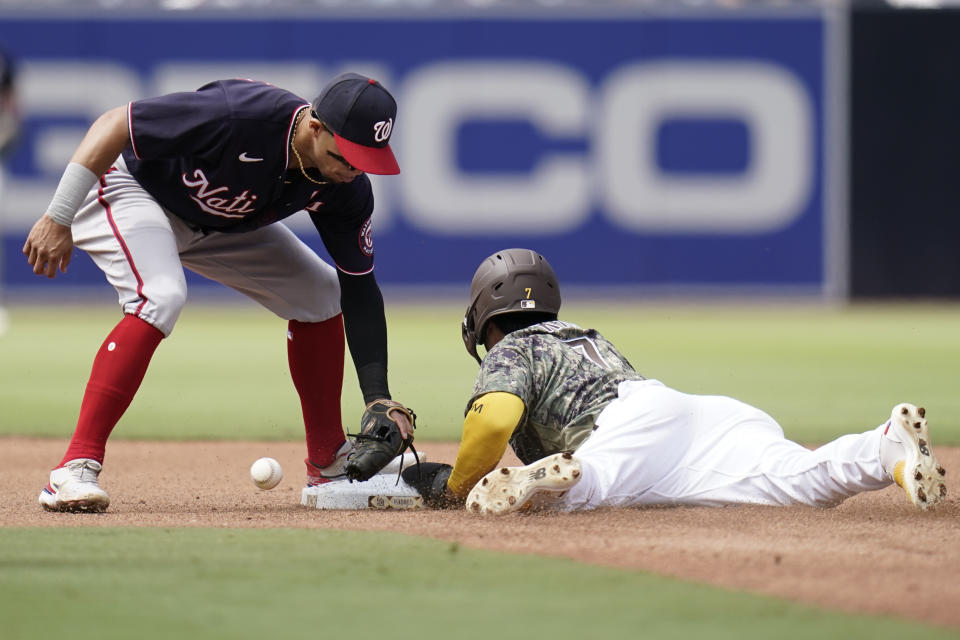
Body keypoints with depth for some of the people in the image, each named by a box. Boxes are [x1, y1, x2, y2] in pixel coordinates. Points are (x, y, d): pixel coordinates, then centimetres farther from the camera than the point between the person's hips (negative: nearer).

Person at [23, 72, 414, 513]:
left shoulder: (346, 188, -18)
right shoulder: (239, 116, -38)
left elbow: (359, 290, -9)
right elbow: (114, 124, -32)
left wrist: (379, 398, -16)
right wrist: (58, 219, -32)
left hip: (214, 221, 8)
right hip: (128, 188, -7)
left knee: (319, 293, 4)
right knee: (160, 296, -33)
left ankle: (329, 464, 18)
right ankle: (75, 471, -35)